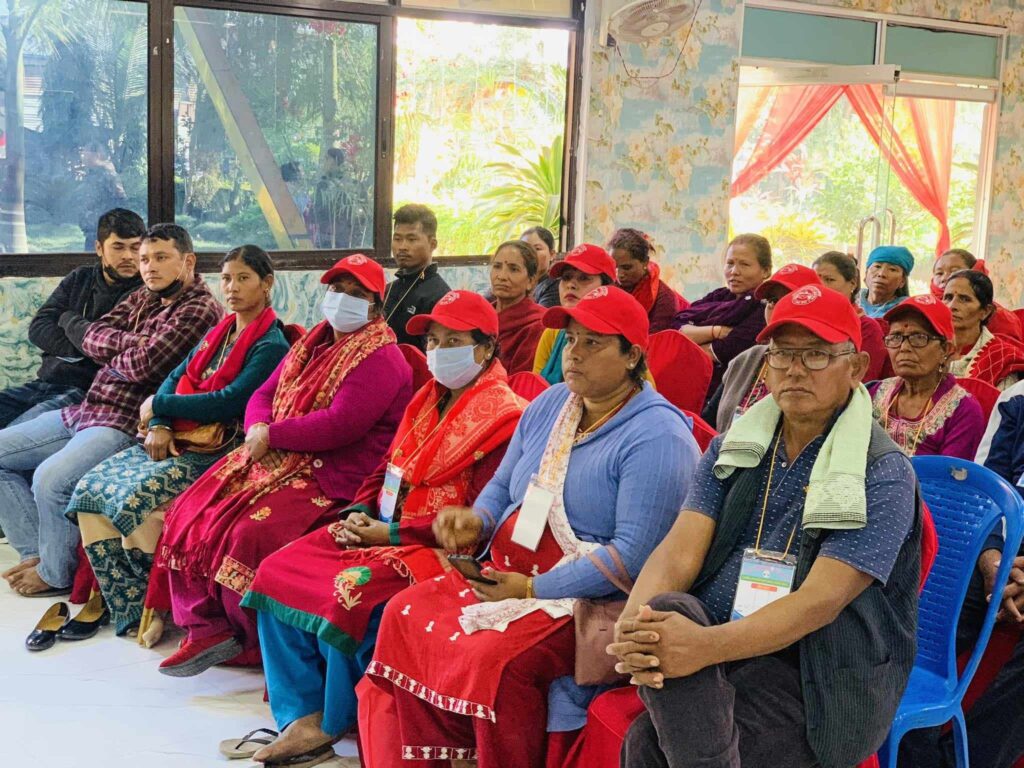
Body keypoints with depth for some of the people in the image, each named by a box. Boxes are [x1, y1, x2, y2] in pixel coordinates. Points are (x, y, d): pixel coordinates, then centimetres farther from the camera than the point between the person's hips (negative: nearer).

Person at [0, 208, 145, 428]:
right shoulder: (80, 278, 16)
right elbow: (37, 328, 8)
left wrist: (68, 320, 0)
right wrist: (79, 350, -10)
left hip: (86, 392, -7)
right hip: (44, 383, 7)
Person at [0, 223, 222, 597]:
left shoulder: (200, 310, -11)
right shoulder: (141, 298, 19)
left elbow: (145, 366, -20)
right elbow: (92, 336, 7)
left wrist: (110, 356, 0)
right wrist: (131, 342, -11)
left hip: (127, 423, -10)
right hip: (84, 411, 10)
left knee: (51, 479, -30)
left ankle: (56, 573, -4)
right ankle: (36, 553, 8)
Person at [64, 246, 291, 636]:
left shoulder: (270, 345, -7)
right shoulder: (220, 332, 19)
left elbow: (230, 401, -18)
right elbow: (176, 377, 14)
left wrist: (158, 405, -8)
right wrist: (159, 425, -6)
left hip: (216, 450, -8)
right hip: (174, 439, 8)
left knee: (134, 497, -29)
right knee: (89, 488, -9)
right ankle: (131, 605, -11)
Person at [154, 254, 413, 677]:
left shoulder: (380, 359, -9)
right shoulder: (312, 343, 19)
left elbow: (340, 424, -21)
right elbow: (264, 394, 19)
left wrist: (271, 435, -12)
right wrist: (257, 429, -5)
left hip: (331, 476, -9)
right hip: (276, 459, 9)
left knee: (250, 535, -28)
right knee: (190, 515, -5)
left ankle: (261, 644, -5)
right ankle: (209, 628, 0)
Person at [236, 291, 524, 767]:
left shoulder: (503, 416, -11)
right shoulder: (427, 400, 15)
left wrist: (392, 534, -17)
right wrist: (358, 513, -1)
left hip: (439, 547, -9)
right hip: (379, 528, 9)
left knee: (349, 595, -31)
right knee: (276, 572, -7)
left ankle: (336, 724, -7)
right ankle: (302, 718, -8)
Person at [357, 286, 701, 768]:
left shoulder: (657, 437, -16)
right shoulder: (548, 406, 10)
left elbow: (634, 553, -23)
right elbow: (504, 487, 18)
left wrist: (535, 590, -23)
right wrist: (476, 521, -6)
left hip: (592, 598, -8)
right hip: (508, 575, 9)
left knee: (492, 659, -30)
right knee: (404, 616, -3)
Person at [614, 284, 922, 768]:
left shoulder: (884, 474, -7)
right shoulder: (731, 447, 10)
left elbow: (819, 601, -19)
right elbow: (680, 548, -4)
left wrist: (706, 646, -35)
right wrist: (634, 625, -26)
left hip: (816, 679, -5)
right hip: (718, 646, 6)